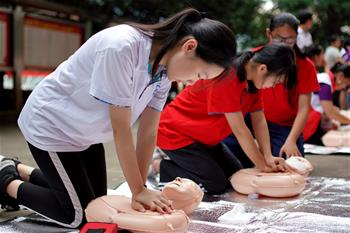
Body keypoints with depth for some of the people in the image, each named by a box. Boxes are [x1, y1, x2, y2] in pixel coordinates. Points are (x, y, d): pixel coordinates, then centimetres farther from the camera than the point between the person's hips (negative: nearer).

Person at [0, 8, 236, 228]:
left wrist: (140, 188, -10)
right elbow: (121, 129, -30)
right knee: (79, 215, -4)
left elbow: (149, 130, -7)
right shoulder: (120, 48, -35)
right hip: (51, 126, -8)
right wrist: (138, 190, -23)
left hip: (84, 133, 8)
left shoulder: (164, 66, -10)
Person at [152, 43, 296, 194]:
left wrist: (268, 157, -15)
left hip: (203, 137, 9)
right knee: (216, 185, -14)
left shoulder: (252, 78, -3)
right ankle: (160, 166, 2)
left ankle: (177, 162, 17)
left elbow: (259, 121, -3)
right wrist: (263, 166, -19)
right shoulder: (227, 78, -31)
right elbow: (239, 130, -27)